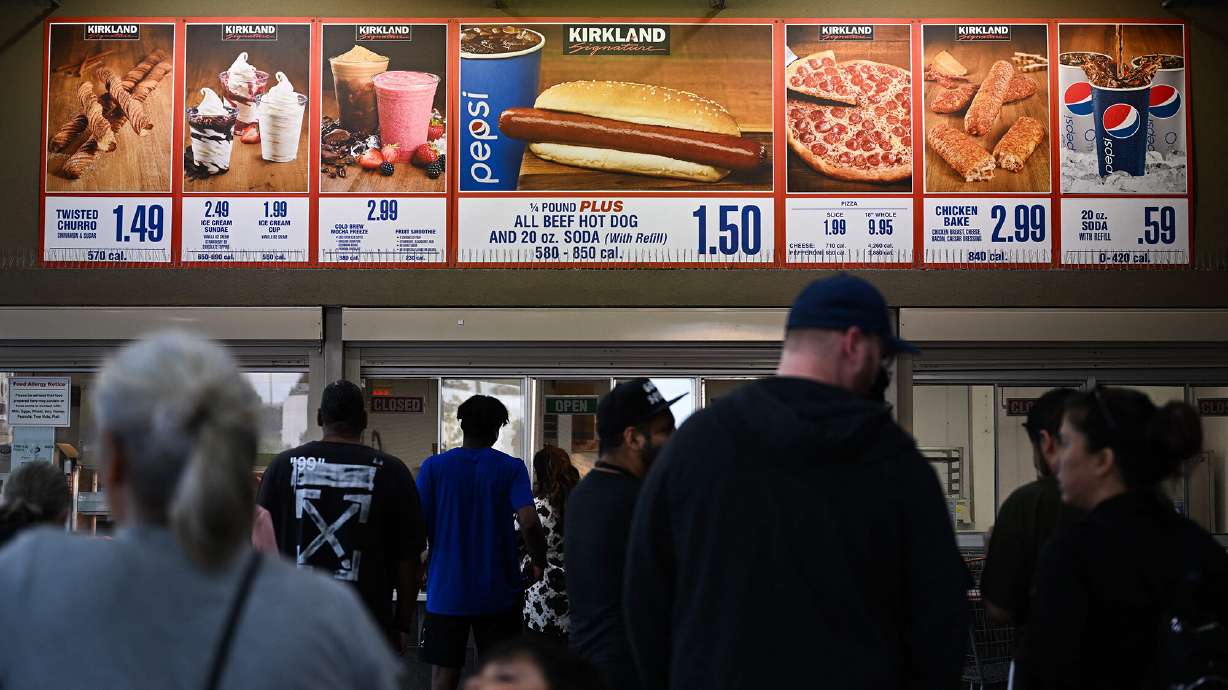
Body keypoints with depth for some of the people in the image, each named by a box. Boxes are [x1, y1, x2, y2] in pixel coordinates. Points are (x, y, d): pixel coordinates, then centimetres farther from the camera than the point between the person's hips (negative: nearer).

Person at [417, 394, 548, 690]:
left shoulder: (433, 467, -1)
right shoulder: (511, 468, -4)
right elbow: (529, 523, -16)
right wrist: (539, 564, 0)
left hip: (446, 591, 1)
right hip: (498, 593, 0)